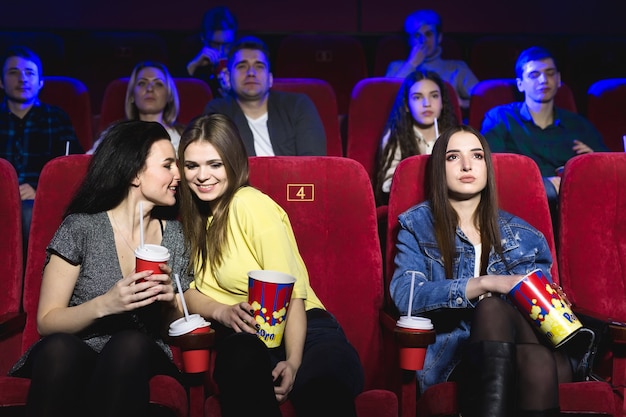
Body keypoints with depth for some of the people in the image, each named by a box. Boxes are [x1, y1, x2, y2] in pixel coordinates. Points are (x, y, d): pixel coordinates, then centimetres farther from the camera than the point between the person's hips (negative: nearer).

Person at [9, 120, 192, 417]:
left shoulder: (174, 234, 7)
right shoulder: (80, 227, -4)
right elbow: (46, 322, -4)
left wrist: (170, 303, -10)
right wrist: (103, 305, -22)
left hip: (140, 359, 2)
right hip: (71, 359, -2)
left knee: (130, 344, -34)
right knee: (59, 348, -37)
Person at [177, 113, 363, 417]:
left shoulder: (251, 204, -6)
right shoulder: (193, 215, 16)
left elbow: (290, 290, -12)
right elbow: (189, 291, 13)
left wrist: (293, 362, -25)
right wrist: (223, 312, -10)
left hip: (302, 331, -4)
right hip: (243, 337, 5)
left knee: (325, 391, -41)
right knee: (244, 358, -36)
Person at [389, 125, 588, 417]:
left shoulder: (521, 234, 18)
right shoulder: (418, 225, 9)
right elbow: (404, 296, -7)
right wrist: (485, 283, -16)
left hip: (522, 350, 2)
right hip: (451, 354, -2)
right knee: (493, 307, -34)